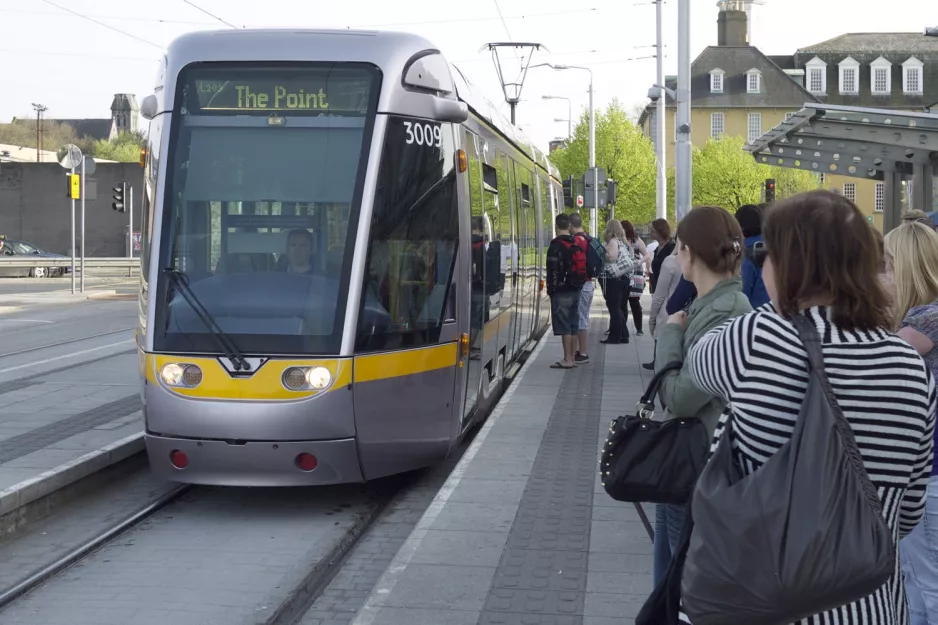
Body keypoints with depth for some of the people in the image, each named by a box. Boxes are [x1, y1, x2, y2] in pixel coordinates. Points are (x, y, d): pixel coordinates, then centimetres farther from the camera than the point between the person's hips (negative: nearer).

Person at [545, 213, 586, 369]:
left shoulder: (556, 245, -13)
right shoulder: (577, 244, 12)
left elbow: (553, 270, -17)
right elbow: (582, 267, 17)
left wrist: (551, 290, -11)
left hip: (561, 292, -8)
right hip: (575, 290, 8)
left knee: (564, 327, -6)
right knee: (573, 325, 12)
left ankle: (567, 359, -7)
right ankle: (571, 358, 17)